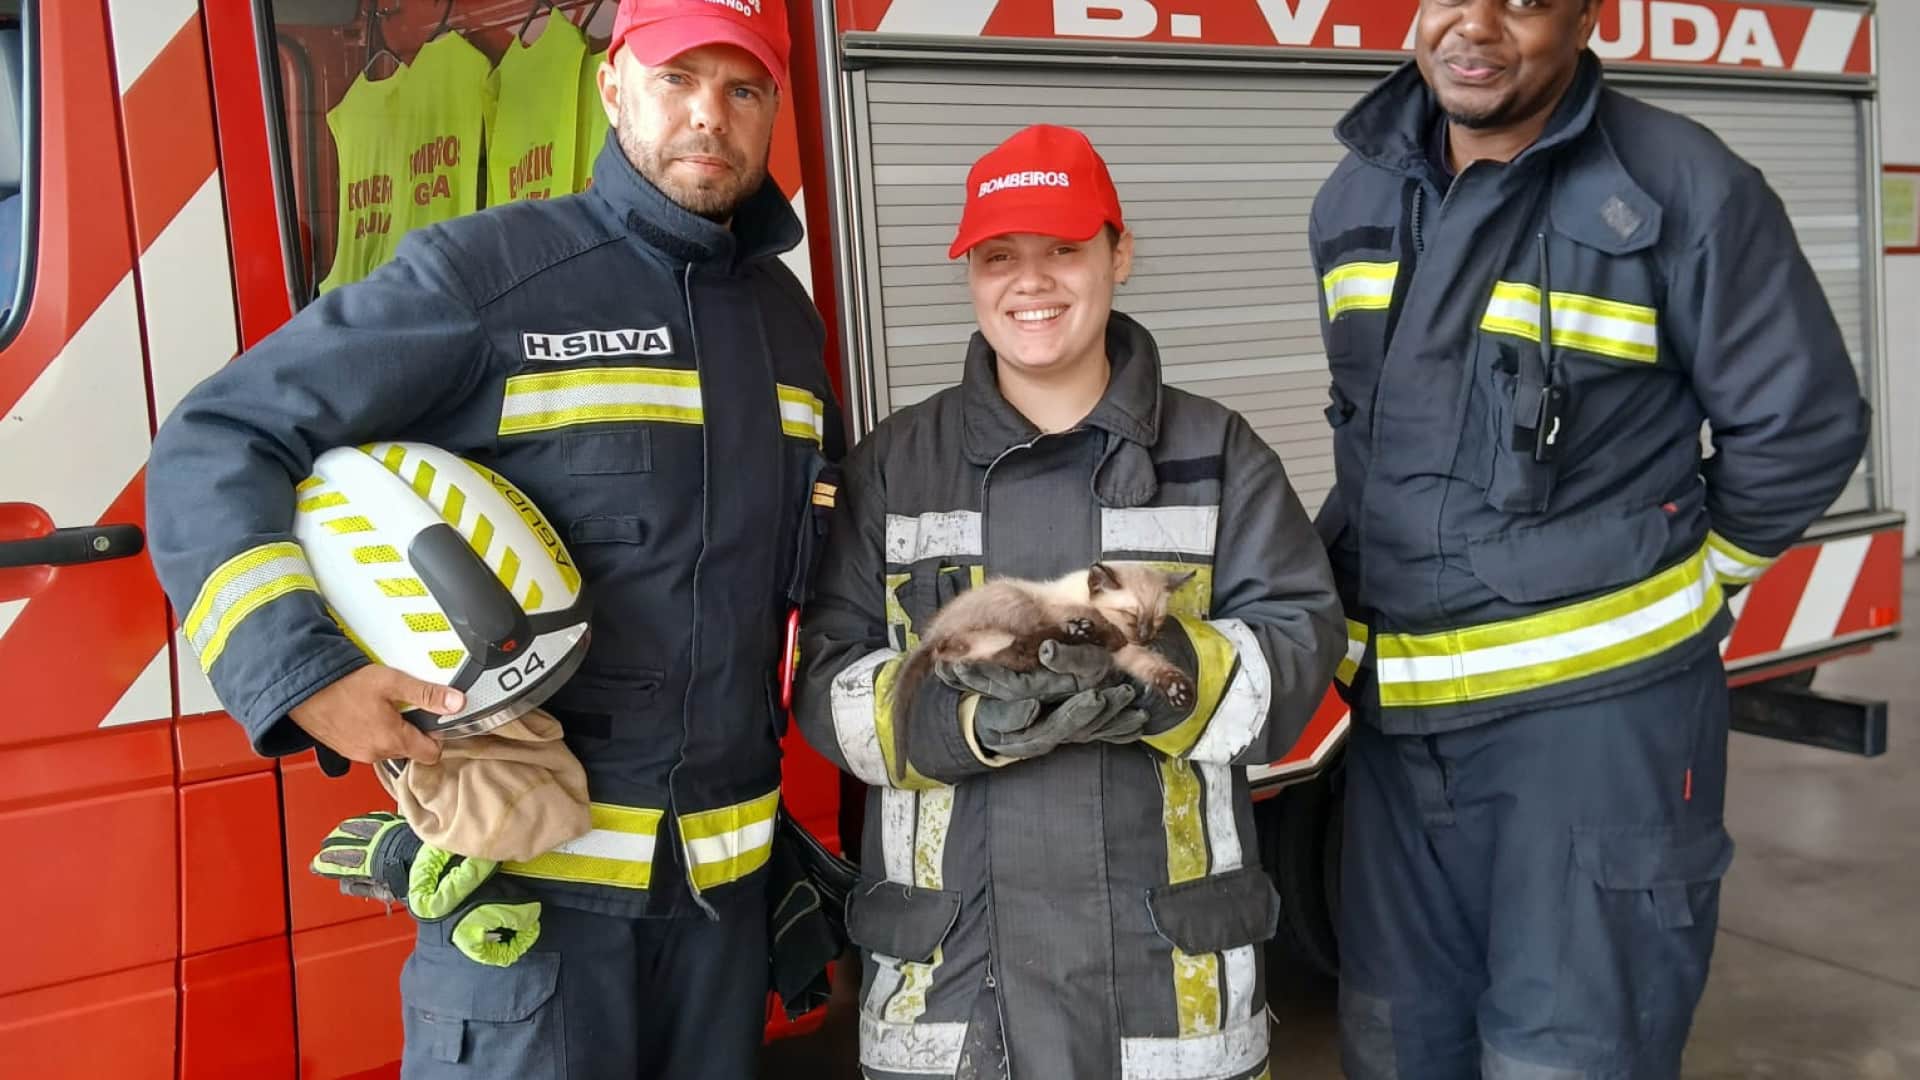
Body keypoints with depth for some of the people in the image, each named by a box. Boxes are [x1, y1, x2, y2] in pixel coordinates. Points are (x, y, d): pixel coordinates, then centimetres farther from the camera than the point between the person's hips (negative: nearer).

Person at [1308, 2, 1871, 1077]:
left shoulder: (1684, 188, -11)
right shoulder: (1357, 196, 8)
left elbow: (1802, 425, -4)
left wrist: (1684, 584, 3)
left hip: (1597, 707, -5)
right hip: (1394, 710, 6)